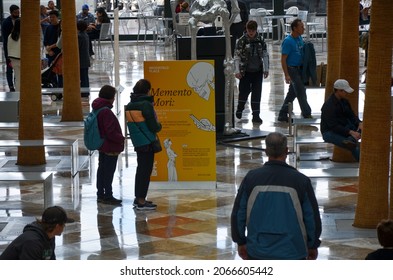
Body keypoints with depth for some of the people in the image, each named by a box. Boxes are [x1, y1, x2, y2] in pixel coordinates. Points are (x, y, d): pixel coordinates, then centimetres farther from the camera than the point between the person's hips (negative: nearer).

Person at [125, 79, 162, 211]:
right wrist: (159, 126, 5)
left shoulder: (129, 106, 8)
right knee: (146, 170, -3)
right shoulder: (146, 105, -16)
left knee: (141, 169, 18)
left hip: (137, 142, 8)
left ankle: (138, 198, 23)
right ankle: (141, 201, -3)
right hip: (147, 142, -8)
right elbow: (153, 126, -17)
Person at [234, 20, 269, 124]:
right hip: (245, 72, -2)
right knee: (244, 91, 3)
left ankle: (256, 115, 5)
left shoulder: (260, 39, 2)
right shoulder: (242, 41, -6)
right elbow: (237, 56, -5)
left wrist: (266, 69, 6)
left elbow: (265, 55, 9)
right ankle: (239, 109, 29)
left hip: (258, 71, 2)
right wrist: (237, 71, -10)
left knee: (257, 93, 1)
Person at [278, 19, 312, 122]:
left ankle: (282, 115, 19)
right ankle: (307, 114, 3)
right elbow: (283, 59, -18)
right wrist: (286, 75, -22)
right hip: (292, 69, -8)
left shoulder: (300, 38, 7)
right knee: (301, 92, -5)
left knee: (292, 93, 12)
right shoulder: (288, 41, -17)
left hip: (299, 68, 8)